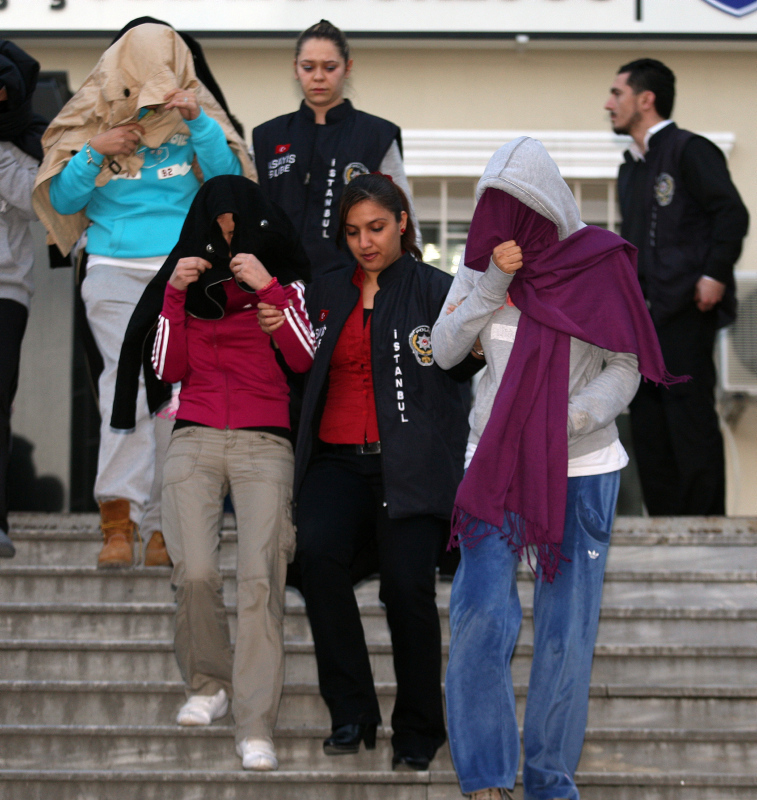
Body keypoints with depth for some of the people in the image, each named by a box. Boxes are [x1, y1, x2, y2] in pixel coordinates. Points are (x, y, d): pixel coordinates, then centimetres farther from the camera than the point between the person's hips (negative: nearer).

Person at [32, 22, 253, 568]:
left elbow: (228, 179, -3)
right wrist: (94, 153, -6)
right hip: (115, 271, -1)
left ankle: (163, 524, 1)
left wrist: (198, 121, -13)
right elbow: (63, 200, 9)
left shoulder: (196, 122, 11)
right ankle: (119, 520, -23)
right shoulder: (94, 121, 11)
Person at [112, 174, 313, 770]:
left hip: (264, 444, -2)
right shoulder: (187, 279, 17)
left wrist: (269, 289, -10)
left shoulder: (284, 281, 11)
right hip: (195, 437, 2)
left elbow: (304, 359, -3)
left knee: (260, 579, -17)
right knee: (195, 572, -15)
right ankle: (208, 685, 11)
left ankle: (256, 727, -17)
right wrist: (174, 294, -2)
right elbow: (168, 369, 8)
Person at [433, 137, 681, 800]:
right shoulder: (481, 263, 3)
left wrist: (565, 422, -18)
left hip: (582, 470, -1)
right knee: (483, 616, -10)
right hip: (495, 465, 1)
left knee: (567, 631, 2)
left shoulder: (598, 264, -4)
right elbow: (444, 351, -4)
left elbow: (626, 367, -3)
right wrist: (493, 284, -16)